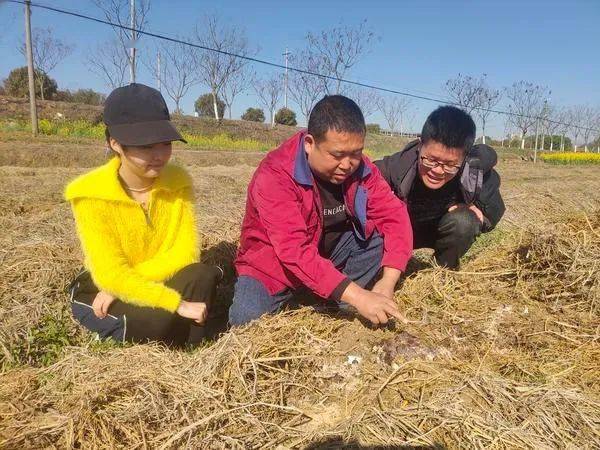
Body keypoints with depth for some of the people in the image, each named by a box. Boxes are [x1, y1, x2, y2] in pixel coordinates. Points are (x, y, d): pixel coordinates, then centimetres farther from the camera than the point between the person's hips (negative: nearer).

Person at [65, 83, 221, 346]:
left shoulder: (178, 181, -10)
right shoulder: (92, 194, -21)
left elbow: (184, 252, -14)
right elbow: (109, 274, -26)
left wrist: (124, 286, -24)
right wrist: (177, 304, -35)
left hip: (158, 281, 3)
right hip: (102, 290, -3)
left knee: (203, 277, -27)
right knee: (159, 320, -32)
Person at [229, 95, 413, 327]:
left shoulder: (360, 168, -12)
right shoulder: (275, 176, -30)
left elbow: (394, 215, -13)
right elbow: (294, 251, -38)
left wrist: (388, 281, -28)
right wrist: (358, 296, -44)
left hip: (333, 251, 4)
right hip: (276, 263, -4)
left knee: (388, 234, -16)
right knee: (245, 319, -28)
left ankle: (333, 305, -13)